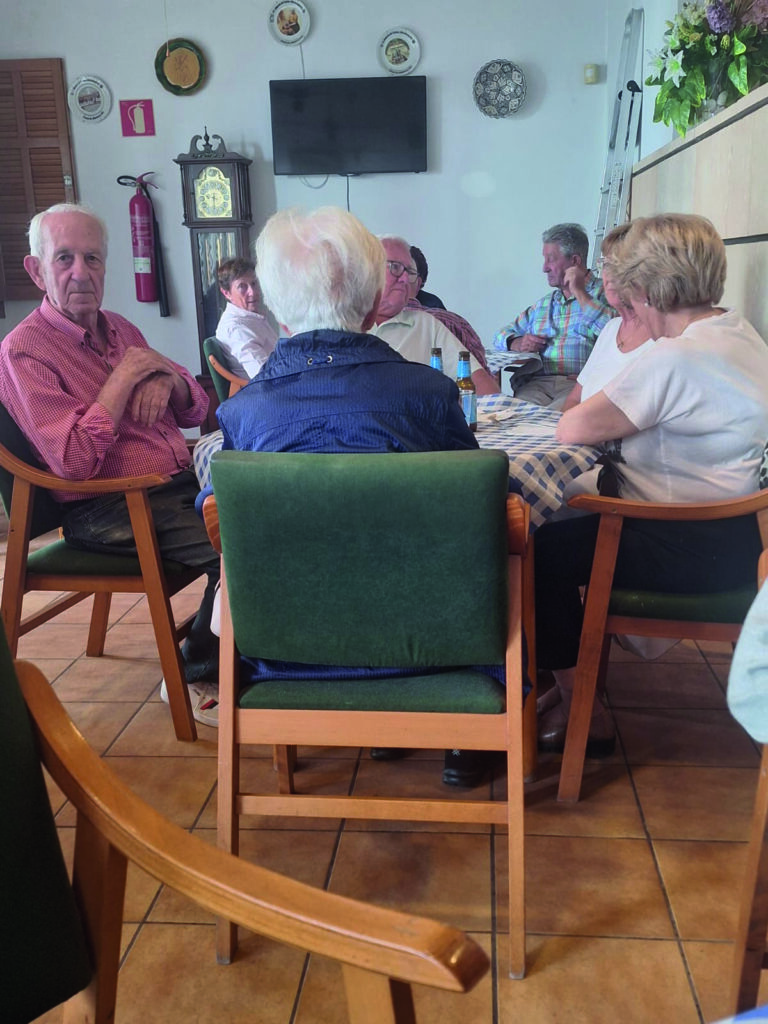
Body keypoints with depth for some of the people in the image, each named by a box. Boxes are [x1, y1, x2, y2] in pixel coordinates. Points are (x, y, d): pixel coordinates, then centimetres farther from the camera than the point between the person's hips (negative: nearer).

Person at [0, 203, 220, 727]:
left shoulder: (121, 329, 17)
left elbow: (196, 411, 20)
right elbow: (75, 461, -19)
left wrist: (167, 379, -4)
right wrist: (127, 375, -12)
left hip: (182, 483, 8)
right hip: (109, 509, -7)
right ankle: (197, 678, -2)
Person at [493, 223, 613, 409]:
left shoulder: (604, 293, 9)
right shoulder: (543, 304, 28)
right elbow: (502, 335, 31)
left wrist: (580, 293, -4)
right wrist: (517, 343, 7)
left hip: (580, 385, -4)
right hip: (537, 384, 4)